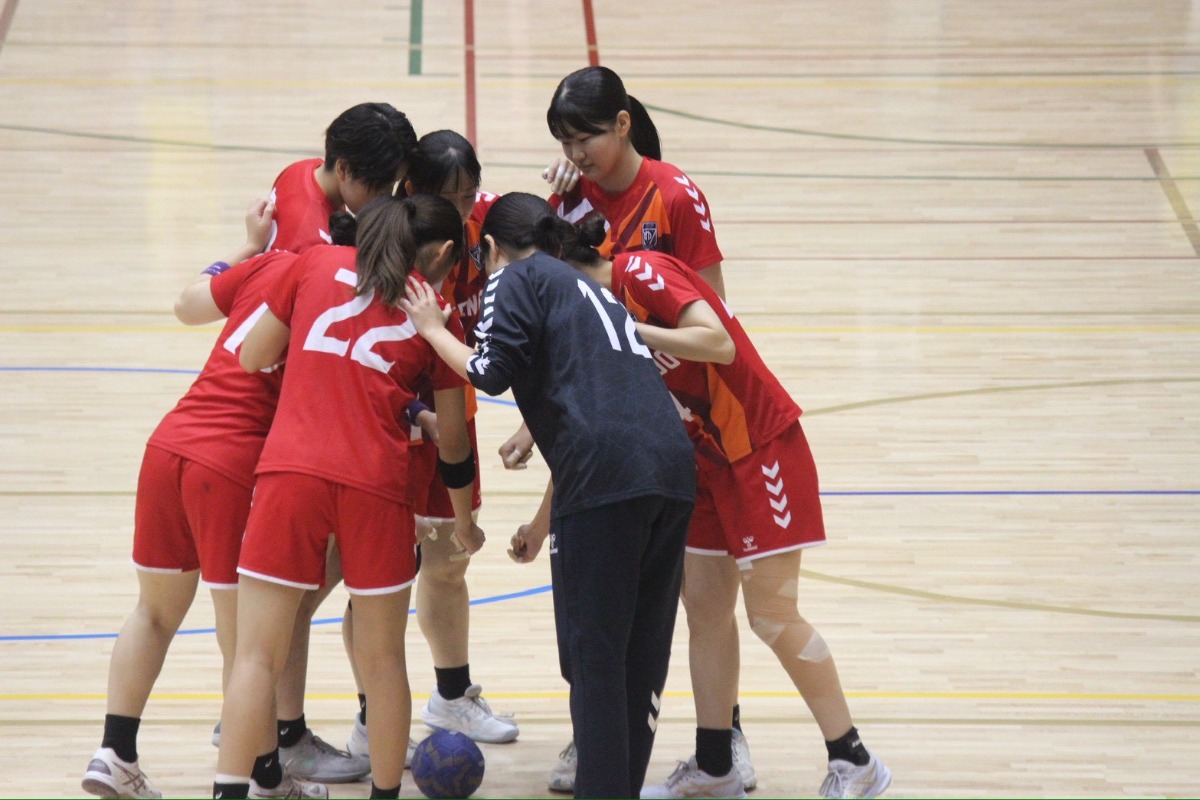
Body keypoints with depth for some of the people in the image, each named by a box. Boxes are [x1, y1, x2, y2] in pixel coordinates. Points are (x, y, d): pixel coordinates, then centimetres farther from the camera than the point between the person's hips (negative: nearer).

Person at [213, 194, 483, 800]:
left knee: (257, 654, 0)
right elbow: (453, 442, 19)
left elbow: (253, 358, 16)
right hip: (377, 480, 0)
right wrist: (464, 522, 34)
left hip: (289, 470, 0)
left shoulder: (316, 264, 13)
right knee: (383, 659, 13)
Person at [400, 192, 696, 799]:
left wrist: (433, 330, 14)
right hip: (671, 466, 7)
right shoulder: (586, 289, 34)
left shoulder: (515, 279, 11)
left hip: (607, 472, -7)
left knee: (593, 653, -3)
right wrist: (542, 524, 46)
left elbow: (491, 371, -5)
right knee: (642, 653, 12)